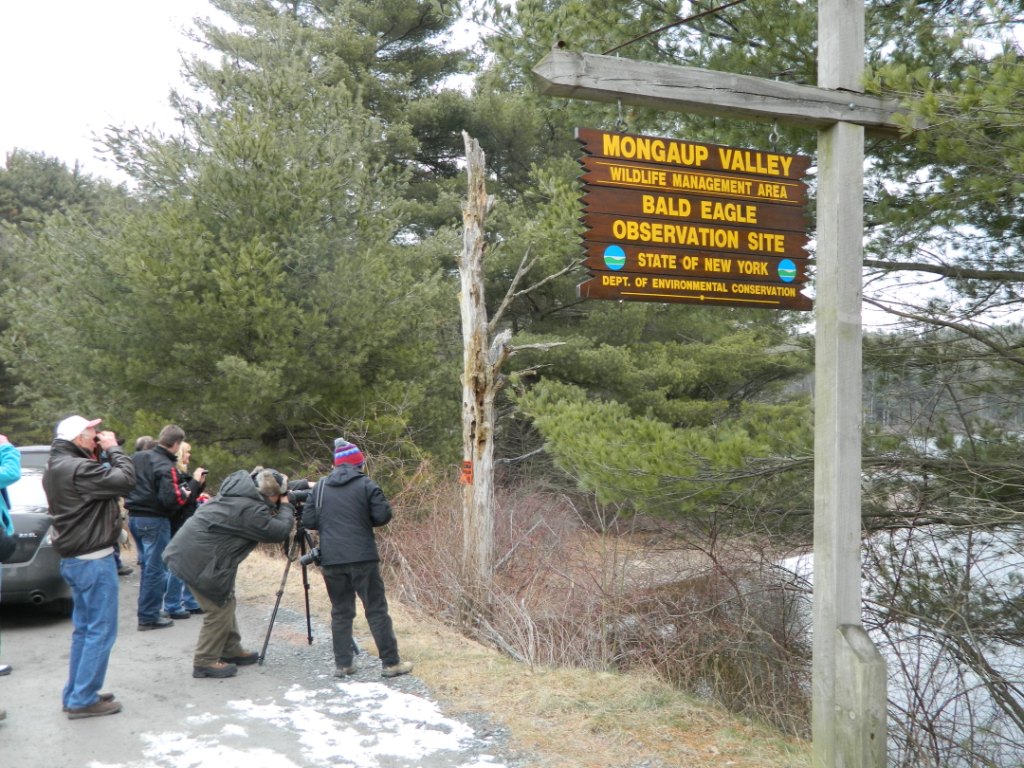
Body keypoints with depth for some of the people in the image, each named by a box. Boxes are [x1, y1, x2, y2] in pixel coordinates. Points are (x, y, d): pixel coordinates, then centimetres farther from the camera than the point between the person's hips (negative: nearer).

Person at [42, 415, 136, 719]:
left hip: (74, 558, 10)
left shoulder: (56, 467, 10)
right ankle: (83, 700, 3)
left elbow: (101, 481, 12)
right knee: (101, 631, -2)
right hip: (93, 559, -10)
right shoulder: (78, 468, -22)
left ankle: (76, 694, 25)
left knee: (84, 629, 18)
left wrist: (102, 455, 3)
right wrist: (113, 449, -11)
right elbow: (126, 480, -24)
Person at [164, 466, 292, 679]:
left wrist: (281, 509, 10)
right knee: (219, 607, 0)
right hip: (200, 559, -11)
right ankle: (205, 662, 8)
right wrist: (286, 507, -2)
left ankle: (231, 651, 30)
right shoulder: (250, 510, -23)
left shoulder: (238, 494, 7)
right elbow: (279, 531, -18)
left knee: (225, 602, 19)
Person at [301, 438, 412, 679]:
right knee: (376, 610, 2)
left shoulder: (320, 487, 8)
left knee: (340, 612, 12)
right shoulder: (366, 485, -3)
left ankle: (342, 664, 12)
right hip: (362, 559, -4)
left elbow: (308, 521, 7)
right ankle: (390, 663, 4)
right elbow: (383, 516, -8)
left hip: (331, 560, 4)